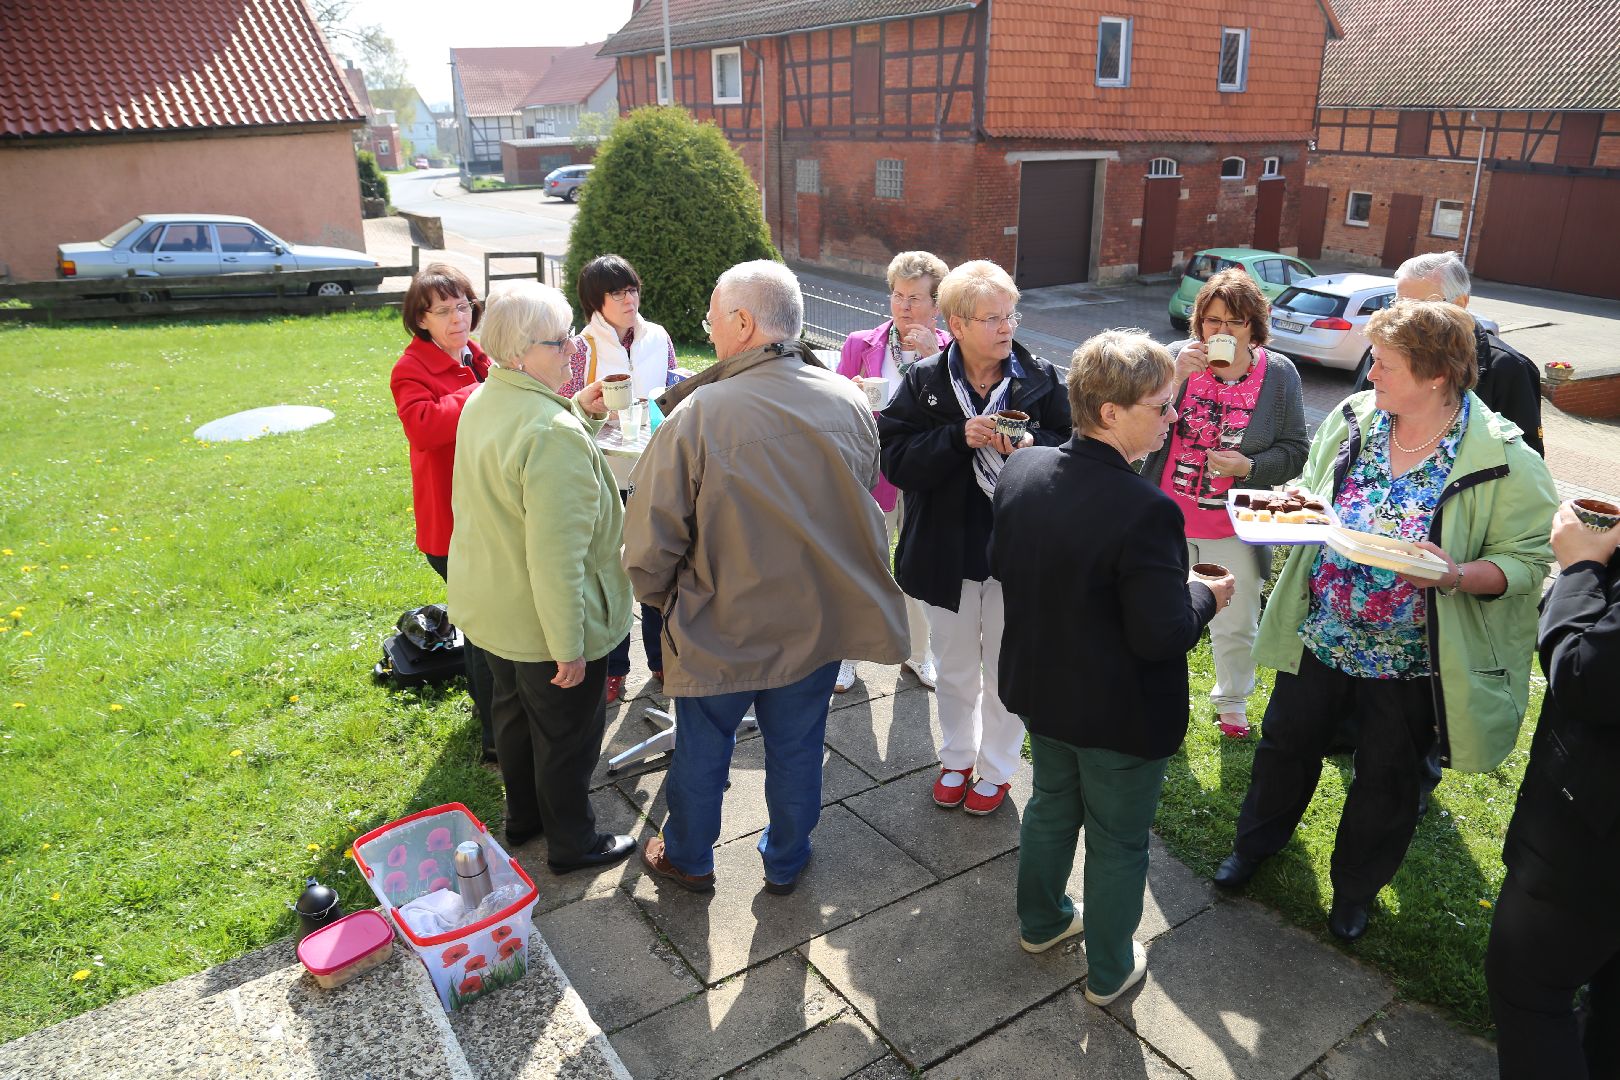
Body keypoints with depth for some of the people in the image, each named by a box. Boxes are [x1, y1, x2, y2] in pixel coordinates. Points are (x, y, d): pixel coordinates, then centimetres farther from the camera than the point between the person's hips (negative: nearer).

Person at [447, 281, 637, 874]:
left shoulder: (484, 402, -1)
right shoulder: (555, 434, -32)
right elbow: (556, 553, -32)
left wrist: (577, 410, 7)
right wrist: (568, 647, -25)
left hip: (488, 604, 9)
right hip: (544, 620, -9)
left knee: (514, 711, 27)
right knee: (566, 733, 13)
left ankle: (522, 815, 48)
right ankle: (571, 843, 33)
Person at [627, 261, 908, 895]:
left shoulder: (698, 414, -24)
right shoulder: (849, 404, -9)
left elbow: (650, 540, -19)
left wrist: (662, 599, 0)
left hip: (719, 628, -3)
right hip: (819, 621, 3)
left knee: (702, 747, 20)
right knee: (797, 748, 21)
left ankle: (688, 859, 42)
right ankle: (786, 862, 42)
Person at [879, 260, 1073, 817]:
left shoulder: (1041, 379, -6)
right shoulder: (924, 381, -7)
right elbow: (896, 458, -14)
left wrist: (1033, 447, -23)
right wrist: (959, 438, -27)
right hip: (947, 552, 1)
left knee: (1006, 668, 15)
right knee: (955, 668, 20)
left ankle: (997, 768, 37)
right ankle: (956, 759, 42)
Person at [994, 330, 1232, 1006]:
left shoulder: (1021, 469, -10)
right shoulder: (1146, 511, -32)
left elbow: (1000, 566, 4)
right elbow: (1162, 637, -28)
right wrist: (1206, 595, -10)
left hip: (1040, 689, 6)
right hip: (1121, 714, -6)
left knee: (1052, 804, 29)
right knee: (1118, 844, 17)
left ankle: (1041, 922, 51)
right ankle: (1109, 971, 38)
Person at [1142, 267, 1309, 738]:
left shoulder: (1279, 374, -5)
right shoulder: (1178, 357, -8)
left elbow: (1295, 451, -1)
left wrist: (1250, 467, -19)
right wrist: (1174, 376, -25)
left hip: (1234, 529, 0)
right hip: (1167, 521, 0)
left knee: (1236, 627, 16)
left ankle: (1232, 701, 43)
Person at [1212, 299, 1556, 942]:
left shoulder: (1501, 458, -17)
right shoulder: (1352, 417, -4)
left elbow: (1528, 558, -13)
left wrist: (1458, 575, -31)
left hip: (1410, 661, -3)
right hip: (1320, 636, 4)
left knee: (1387, 779, 16)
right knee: (1286, 743, 20)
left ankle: (1356, 888, 41)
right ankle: (1255, 843, 46)